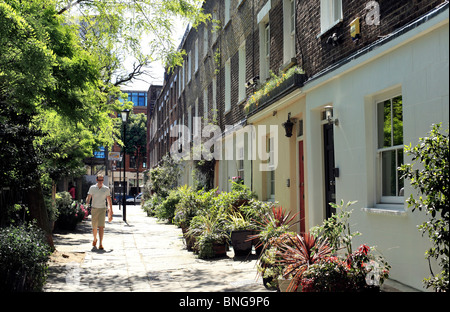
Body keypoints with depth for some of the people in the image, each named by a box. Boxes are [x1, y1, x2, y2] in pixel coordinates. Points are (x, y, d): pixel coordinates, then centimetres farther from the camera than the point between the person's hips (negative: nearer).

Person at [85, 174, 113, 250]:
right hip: (94, 209, 1)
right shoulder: (92, 188, 2)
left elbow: (109, 201, 8)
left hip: (102, 209, -1)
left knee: (101, 227, -13)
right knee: (94, 227, 10)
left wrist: (111, 212, 6)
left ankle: (101, 244, -12)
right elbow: (88, 198, 3)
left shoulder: (106, 189, 3)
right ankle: (95, 239, 37)